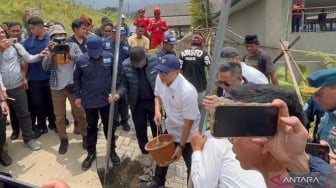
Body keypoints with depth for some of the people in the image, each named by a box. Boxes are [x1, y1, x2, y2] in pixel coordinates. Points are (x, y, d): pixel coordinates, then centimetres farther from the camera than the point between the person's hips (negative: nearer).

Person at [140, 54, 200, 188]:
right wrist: (157, 111, -12)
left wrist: (180, 146, -17)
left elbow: (188, 121, -25)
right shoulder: (160, 79, -15)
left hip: (188, 135, -7)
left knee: (192, 166, 5)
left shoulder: (187, 92, -35)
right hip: (170, 128, 8)